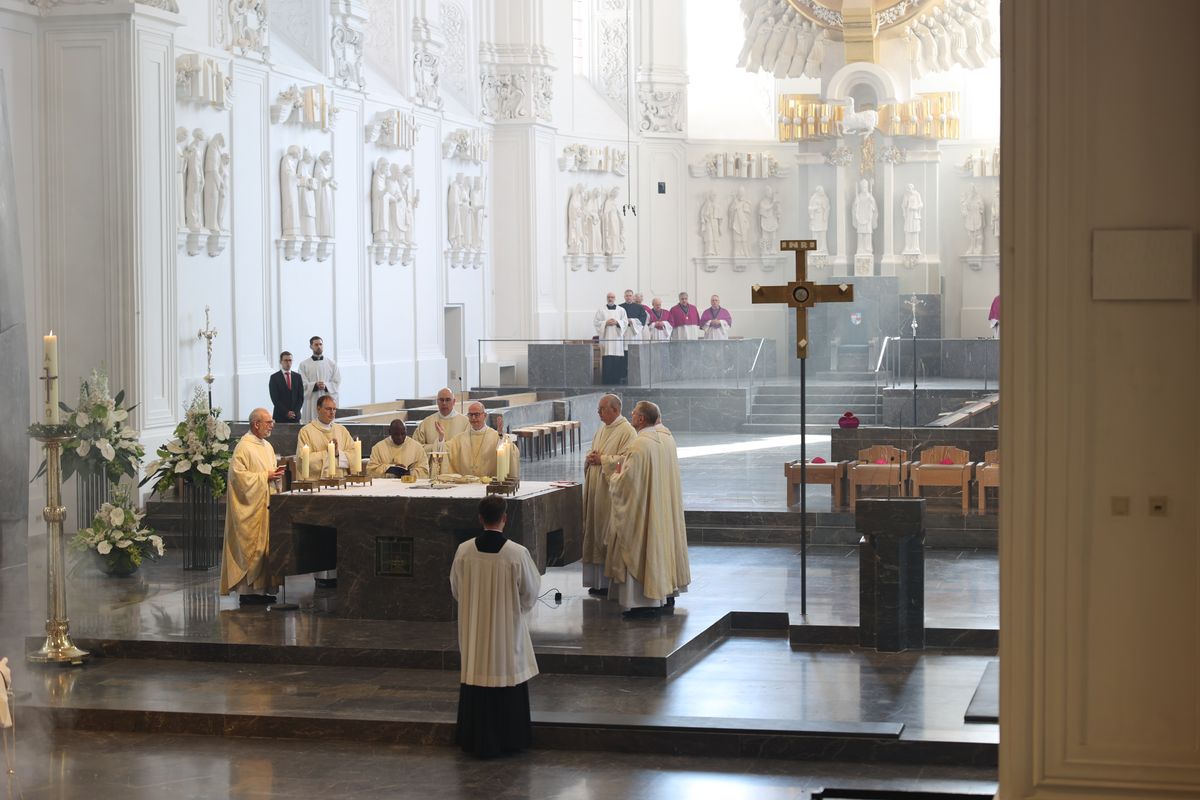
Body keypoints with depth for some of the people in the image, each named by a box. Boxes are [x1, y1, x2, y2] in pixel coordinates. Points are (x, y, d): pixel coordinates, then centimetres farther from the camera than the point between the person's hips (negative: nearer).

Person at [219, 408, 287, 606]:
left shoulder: (267, 446, 15)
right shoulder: (243, 447, -13)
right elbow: (239, 475, -19)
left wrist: (276, 473, 2)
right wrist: (265, 476, -18)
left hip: (266, 503, 9)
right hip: (250, 506, -9)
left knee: (265, 546, 8)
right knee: (250, 547, -7)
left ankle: (262, 588, 12)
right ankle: (247, 591, -4)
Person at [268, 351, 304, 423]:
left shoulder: (297, 376, 12)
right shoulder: (274, 377, 1)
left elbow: (301, 397, 8)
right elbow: (275, 399, -5)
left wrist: (295, 412, -6)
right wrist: (286, 412, -12)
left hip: (295, 416, 3)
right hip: (280, 417, -3)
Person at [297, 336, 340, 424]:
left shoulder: (332, 363, 10)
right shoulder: (304, 364, 6)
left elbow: (337, 382, 6)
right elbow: (303, 384, -1)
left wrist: (325, 385, -13)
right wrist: (315, 385, -18)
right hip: (311, 402, -1)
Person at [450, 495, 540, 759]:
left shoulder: (464, 551, -10)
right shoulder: (517, 553, -17)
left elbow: (455, 589, 4)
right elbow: (530, 592, -6)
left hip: (473, 631, 2)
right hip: (508, 629, -2)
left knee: (477, 677, 12)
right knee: (507, 677, 11)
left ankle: (477, 741, 18)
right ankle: (509, 739, 19)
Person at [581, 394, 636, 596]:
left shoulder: (627, 431, -10)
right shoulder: (602, 430, 17)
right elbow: (592, 454, 24)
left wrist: (602, 460, -15)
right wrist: (590, 458, 1)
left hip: (612, 491, -9)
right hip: (596, 490, 9)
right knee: (595, 533, 8)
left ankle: (611, 582, 0)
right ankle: (598, 581, 13)